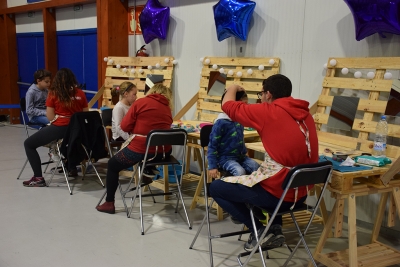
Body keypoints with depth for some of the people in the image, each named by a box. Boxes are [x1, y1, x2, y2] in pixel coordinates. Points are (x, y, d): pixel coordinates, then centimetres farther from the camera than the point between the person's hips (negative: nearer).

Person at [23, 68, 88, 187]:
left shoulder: (53, 93, -2)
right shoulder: (80, 93, 7)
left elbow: (50, 117, -2)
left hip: (59, 128, -5)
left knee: (29, 144, 11)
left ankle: (38, 177, 3)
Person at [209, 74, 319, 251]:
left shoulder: (269, 111, -11)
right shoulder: (305, 114, 7)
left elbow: (228, 106, -1)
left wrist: (233, 88, 19)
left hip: (276, 192, -7)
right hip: (300, 193, 7)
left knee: (216, 187, 12)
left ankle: (259, 231, 6)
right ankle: (276, 229, 25)